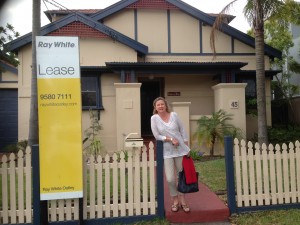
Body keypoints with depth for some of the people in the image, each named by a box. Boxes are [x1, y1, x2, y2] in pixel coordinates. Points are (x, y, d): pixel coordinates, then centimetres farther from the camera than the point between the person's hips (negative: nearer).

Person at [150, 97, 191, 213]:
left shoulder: (174, 115, -1)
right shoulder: (154, 118, -5)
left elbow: (182, 130, 4)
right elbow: (157, 136, -7)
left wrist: (187, 147, 2)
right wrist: (171, 140, -17)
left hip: (180, 149, 2)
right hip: (166, 152, -2)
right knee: (170, 179, -6)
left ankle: (182, 200, 29)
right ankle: (175, 200, 20)